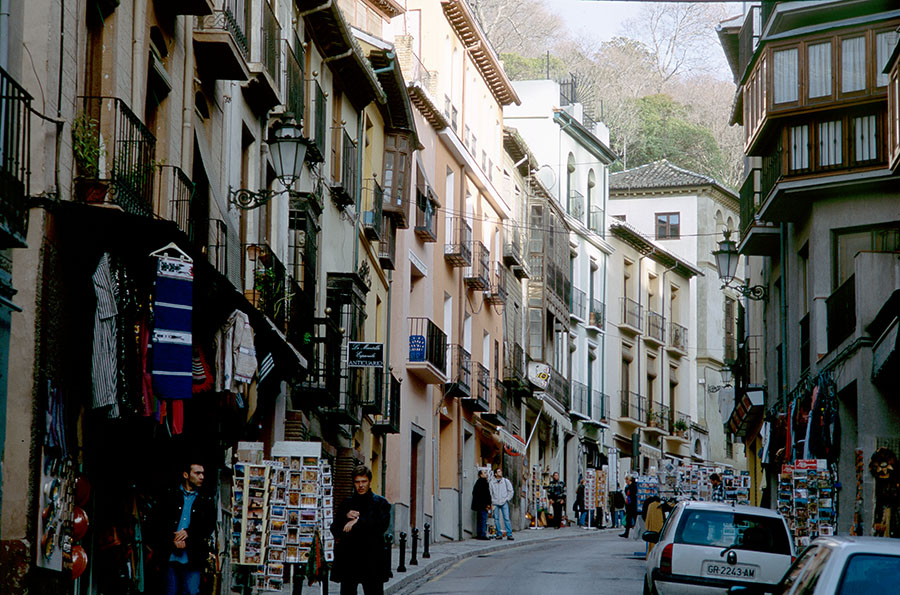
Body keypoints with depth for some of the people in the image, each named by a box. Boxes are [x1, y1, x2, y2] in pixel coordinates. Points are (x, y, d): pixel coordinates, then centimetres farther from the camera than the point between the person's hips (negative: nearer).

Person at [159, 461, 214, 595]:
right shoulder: (171, 496, 9)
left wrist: (188, 533, -10)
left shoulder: (205, 501, 11)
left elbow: (209, 526, 4)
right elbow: (160, 522, 3)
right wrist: (173, 540, -11)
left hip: (192, 558, 0)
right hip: (170, 555, 0)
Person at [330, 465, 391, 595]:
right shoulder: (346, 504, 15)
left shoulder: (380, 503, 6)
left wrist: (358, 521, -12)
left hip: (372, 561, -3)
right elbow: (335, 530, 10)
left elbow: (382, 525, -9)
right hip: (348, 560, 3)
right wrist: (346, 517, -8)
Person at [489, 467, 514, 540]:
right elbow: (490, 493, 6)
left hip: (504, 503, 0)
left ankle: (509, 534, -8)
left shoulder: (506, 481, 6)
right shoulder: (492, 482, 3)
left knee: (506, 518, -6)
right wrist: (492, 501, -2)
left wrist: (507, 499, 3)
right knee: (496, 519, 0)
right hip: (495, 503, 0)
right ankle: (499, 534, 6)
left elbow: (511, 491, 10)